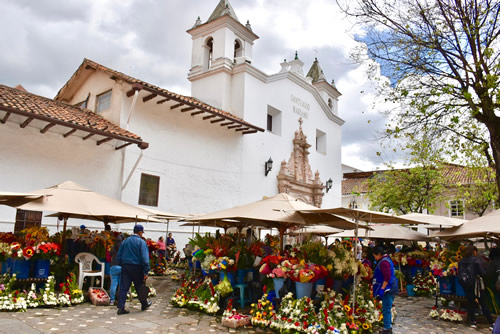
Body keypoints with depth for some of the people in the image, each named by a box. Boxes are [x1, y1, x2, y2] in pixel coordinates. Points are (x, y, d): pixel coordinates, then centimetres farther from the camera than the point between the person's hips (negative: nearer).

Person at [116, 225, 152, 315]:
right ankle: (144, 304, 28)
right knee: (139, 287, 11)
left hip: (125, 266, 4)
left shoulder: (125, 241, 8)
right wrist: (146, 272, -13)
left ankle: (121, 308, 1)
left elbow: (119, 254, 12)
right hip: (136, 267, -4)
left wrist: (121, 265, 18)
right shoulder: (142, 242, -9)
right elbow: (145, 258, -15)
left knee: (123, 287, 5)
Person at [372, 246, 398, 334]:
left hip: (388, 289, -11)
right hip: (390, 289, 11)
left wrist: (382, 289, -21)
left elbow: (387, 277, -24)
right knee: (387, 309, 17)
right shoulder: (386, 259, 16)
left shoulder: (384, 262, -17)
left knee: (386, 310, -6)